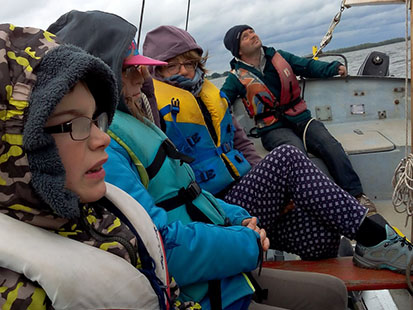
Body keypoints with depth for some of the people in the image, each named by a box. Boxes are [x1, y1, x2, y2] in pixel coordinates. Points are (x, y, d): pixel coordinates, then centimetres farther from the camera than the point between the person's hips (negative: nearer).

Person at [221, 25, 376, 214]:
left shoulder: (279, 57, 15)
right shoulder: (237, 77, 5)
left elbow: (308, 66, 19)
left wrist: (334, 68, 5)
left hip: (301, 119, 4)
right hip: (273, 129, -3)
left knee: (331, 145, -21)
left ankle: (356, 194, -17)